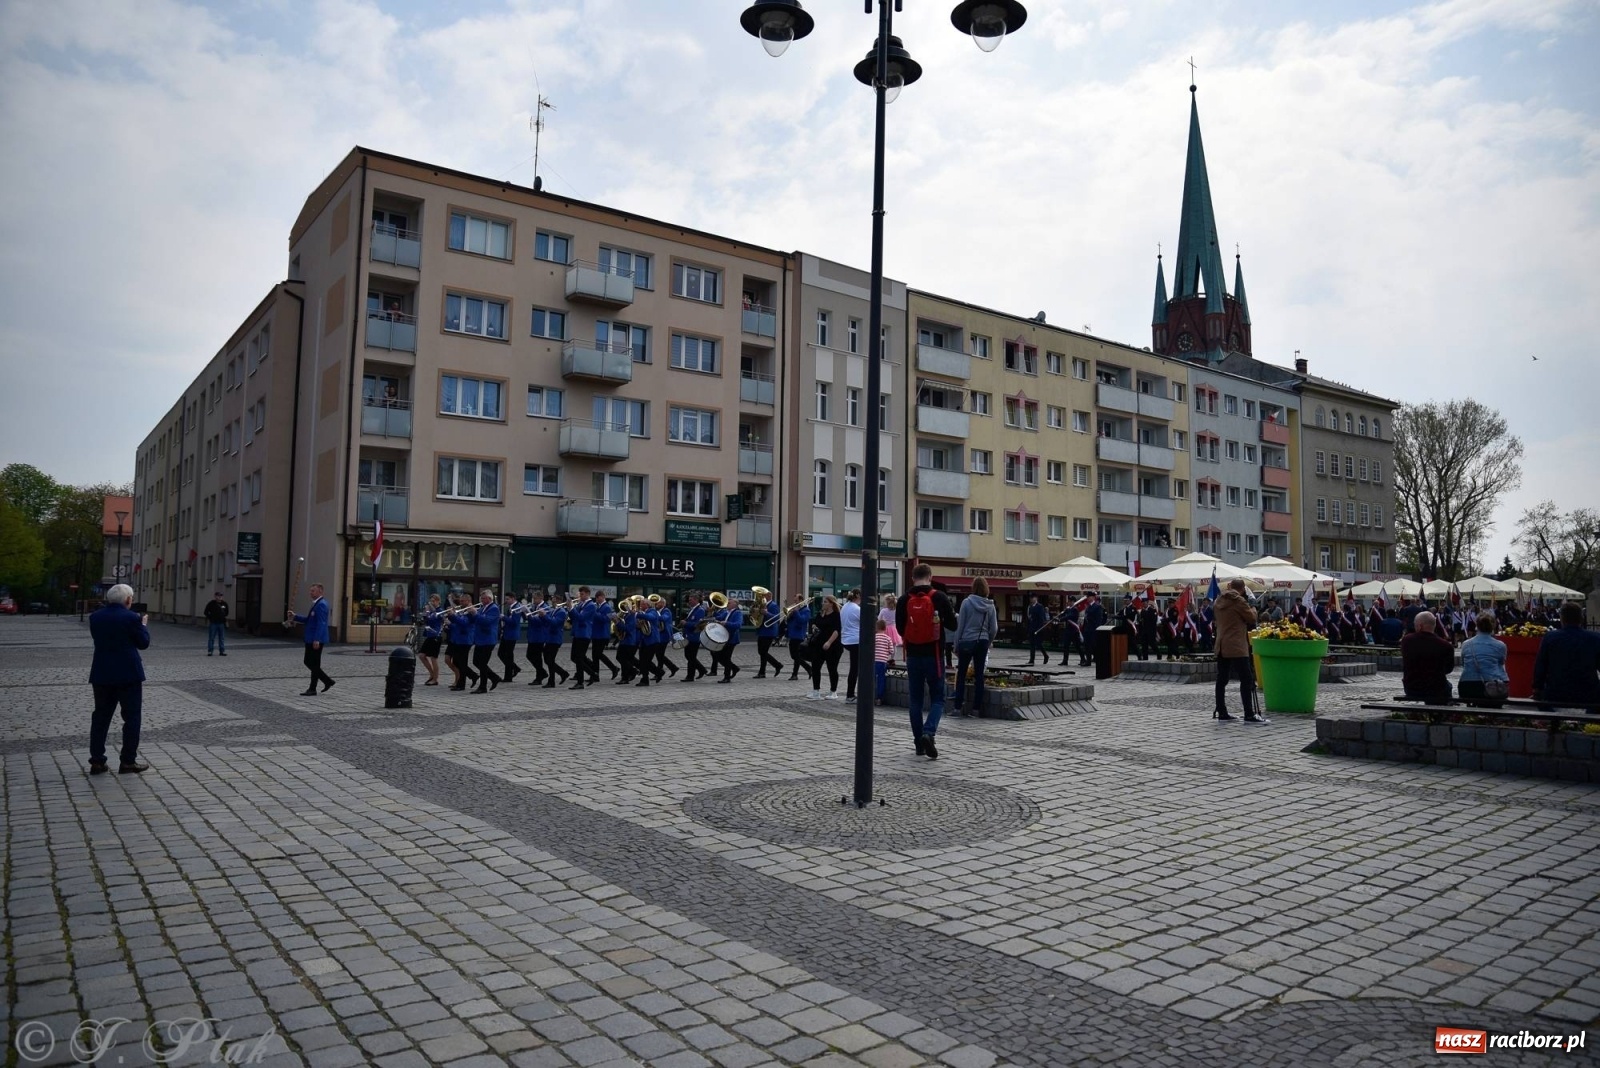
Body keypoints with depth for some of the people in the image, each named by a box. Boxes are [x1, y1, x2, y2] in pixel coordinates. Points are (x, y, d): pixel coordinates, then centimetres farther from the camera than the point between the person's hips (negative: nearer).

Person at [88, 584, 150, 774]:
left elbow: (98, 639, 16)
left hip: (102, 674, 5)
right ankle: (128, 762, 6)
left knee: (101, 716, 12)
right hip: (128, 674, -5)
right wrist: (144, 624, 12)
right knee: (132, 716, 4)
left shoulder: (95, 617, 2)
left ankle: (96, 761, 12)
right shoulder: (132, 618, -14)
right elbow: (143, 643, -5)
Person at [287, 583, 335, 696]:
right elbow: (308, 620, 23)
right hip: (310, 639, 10)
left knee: (314, 664, -3)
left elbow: (321, 623, -22)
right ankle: (328, 681, 19)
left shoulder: (321, 605, -15)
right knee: (308, 662, 13)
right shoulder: (315, 604, 16)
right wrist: (295, 617, 11)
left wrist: (316, 640, -27)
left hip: (316, 640, -10)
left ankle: (312, 689, 5)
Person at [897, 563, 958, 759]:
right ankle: (928, 733, -16)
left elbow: (900, 629, 4)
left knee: (916, 699, 12)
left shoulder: (904, 601, -3)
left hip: (913, 655, 2)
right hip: (934, 655, -2)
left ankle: (919, 743, 13)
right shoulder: (939, 597, -9)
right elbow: (952, 625, -5)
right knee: (937, 698, 7)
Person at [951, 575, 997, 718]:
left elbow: (960, 625, -6)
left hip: (967, 642, -3)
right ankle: (976, 708, 7)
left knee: (961, 674, 7)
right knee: (979, 675, 6)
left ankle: (958, 705, 6)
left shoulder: (967, 602, -9)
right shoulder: (990, 606, 0)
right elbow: (994, 629, 3)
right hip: (982, 642, 3)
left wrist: (956, 645, 1)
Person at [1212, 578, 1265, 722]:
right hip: (1236, 647, -8)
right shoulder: (1239, 601, -9)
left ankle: (1222, 713, 10)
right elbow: (1252, 619, -5)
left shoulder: (1218, 601, 12)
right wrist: (1253, 609, 15)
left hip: (1221, 646, 8)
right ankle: (1249, 715, -11)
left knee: (1221, 679, 8)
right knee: (1246, 679, -7)